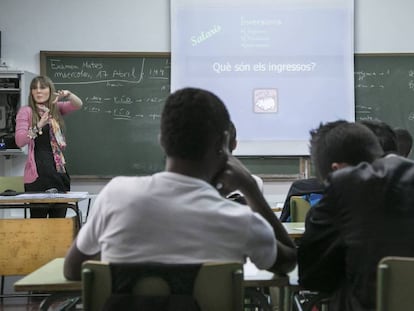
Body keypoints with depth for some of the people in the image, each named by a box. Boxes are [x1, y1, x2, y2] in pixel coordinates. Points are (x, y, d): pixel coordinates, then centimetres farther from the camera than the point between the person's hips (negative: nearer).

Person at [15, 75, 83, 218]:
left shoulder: (56, 108, 14)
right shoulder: (26, 111, 1)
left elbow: (78, 105, -1)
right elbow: (19, 141, -10)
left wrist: (68, 94, -21)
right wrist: (39, 126, -23)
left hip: (59, 171, 5)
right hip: (37, 173, -4)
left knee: (59, 219, 4)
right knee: (37, 219, -7)